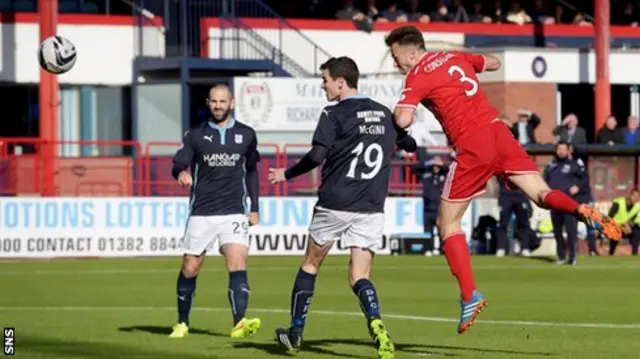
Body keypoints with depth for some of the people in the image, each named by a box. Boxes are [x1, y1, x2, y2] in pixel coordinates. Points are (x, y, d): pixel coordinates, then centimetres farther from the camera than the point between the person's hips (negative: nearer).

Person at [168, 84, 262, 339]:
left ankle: (240, 323, -29)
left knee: (237, 263, -19)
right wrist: (182, 172, -32)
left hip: (234, 213, -1)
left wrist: (254, 208, 13)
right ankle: (182, 323, 23)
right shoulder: (195, 135, 4)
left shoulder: (246, 135, 8)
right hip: (201, 213, 1)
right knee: (189, 269, 5)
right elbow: (179, 163, -8)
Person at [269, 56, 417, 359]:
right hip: (371, 209, 4)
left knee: (310, 264, 16)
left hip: (335, 205, -4)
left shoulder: (334, 114, -7)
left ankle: (295, 333, 22)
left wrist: (287, 174, -3)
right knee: (360, 275, 1)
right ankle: (376, 325, -28)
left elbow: (317, 156, -17)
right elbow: (410, 145, 24)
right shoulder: (384, 114, 11)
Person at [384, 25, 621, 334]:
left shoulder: (417, 77, -2)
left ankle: (469, 296, -4)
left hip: (472, 148, -6)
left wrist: (397, 111, 7)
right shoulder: (455, 58, 18)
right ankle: (582, 212, -32)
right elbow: (493, 63, 35)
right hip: (498, 132, 6)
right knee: (542, 194, 0)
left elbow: (403, 120, -15)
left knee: (447, 224, 5)